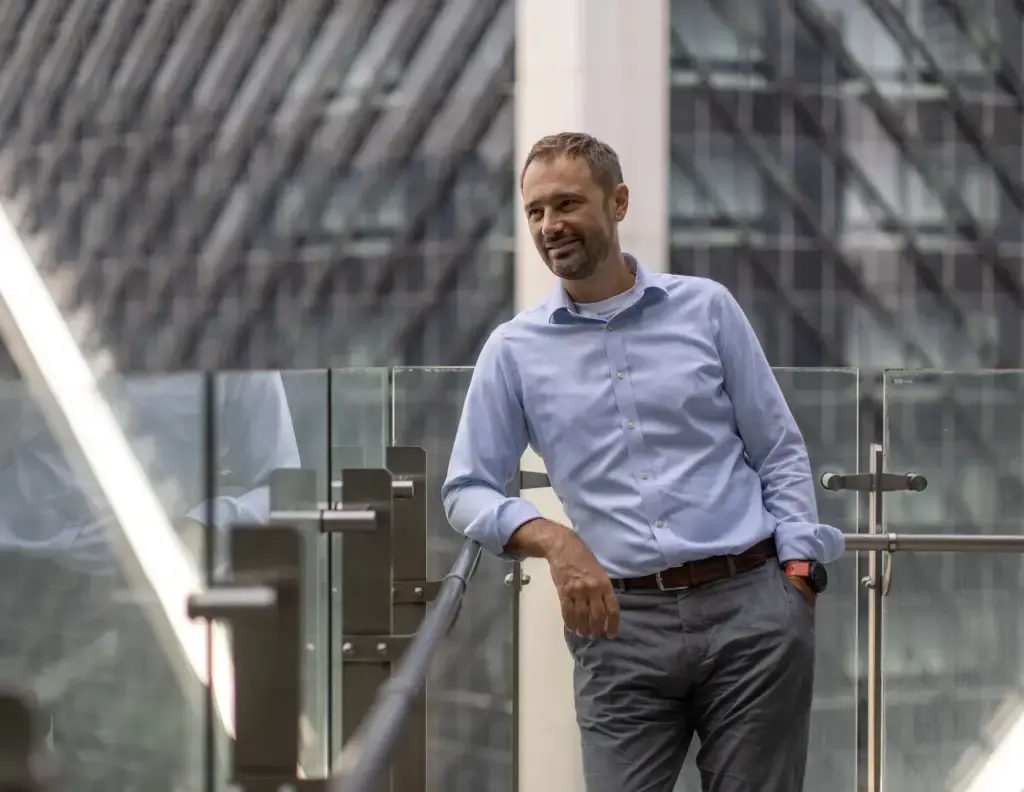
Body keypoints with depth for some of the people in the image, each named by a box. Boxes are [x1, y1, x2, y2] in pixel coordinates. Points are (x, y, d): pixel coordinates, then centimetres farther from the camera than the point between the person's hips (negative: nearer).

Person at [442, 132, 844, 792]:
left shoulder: (707, 308, 8)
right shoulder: (515, 350, 8)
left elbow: (780, 454, 9)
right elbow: (467, 489, 6)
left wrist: (800, 570, -3)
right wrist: (553, 540, -12)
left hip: (749, 603, 0)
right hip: (621, 620, 0)